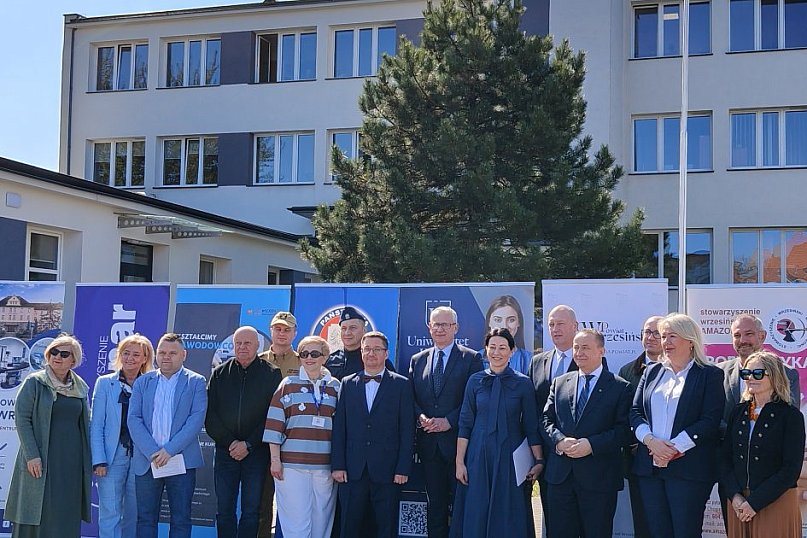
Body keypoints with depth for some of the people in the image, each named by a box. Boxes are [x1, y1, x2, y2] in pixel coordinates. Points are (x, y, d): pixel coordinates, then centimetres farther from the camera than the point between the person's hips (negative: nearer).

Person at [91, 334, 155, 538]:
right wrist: (99, 460, -7)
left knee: (134, 515, 7)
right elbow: (96, 425, 1)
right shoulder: (105, 383, 4)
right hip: (113, 456, -1)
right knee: (110, 515, -3)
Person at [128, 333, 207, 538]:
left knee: (181, 520, 3)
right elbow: (134, 419, 1)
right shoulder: (143, 382, 10)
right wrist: (152, 452, -12)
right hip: (146, 462, 2)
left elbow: (197, 419, -7)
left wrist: (169, 450, -15)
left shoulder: (196, 382, 4)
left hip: (182, 462, -2)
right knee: (145, 519, 6)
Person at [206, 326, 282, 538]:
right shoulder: (220, 374, 9)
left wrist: (249, 444, -10)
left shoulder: (272, 374, 1)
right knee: (224, 510, 4)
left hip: (257, 452, -2)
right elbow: (209, 415, 5)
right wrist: (229, 441, -7)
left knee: (251, 510, 0)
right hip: (225, 451, 2)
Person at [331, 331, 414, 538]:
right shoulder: (348, 384, 11)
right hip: (352, 470, 2)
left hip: (386, 471, -2)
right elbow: (339, 428, 7)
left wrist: (403, 468, -6)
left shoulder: (401, 385, 4)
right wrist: (337, 465, 0)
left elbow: (407, 430, 0)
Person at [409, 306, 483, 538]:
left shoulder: (471, 358, 0)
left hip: (458, 439, -4)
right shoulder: (417, 360, 13)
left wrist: (449, 421, -14)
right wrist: (420, 417, -7)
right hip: (429, 443, 4)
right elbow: (411, 398, 12)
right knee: (435, 504, 10)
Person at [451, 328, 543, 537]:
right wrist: (459, 462, -1)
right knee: (476, 516, 3)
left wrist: (539, 461, -2)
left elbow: (531, 426, 2)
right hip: (479, 456, 1)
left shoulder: (522, 383, 0)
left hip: (510, 457, -1)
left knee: (508, 517, 3)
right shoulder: (475, 381, 4)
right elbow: (465, 424, 4)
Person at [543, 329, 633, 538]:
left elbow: (624, 430, -8)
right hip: (560, 474, 4)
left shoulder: (620, 387, -1)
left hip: (599, 476, -3)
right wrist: (559, 440, -11)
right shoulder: (559, 383, 13)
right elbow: (547, 420, 9)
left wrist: (592, 444, -19)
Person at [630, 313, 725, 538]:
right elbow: (635, 412, 9)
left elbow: (710, 421, -9)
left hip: (688, 468, -4)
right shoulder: (651, 372, 15)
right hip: (650, 468, 5)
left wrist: (674, 448, -16)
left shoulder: (710, 375, 0)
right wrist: (650, 440, -11)